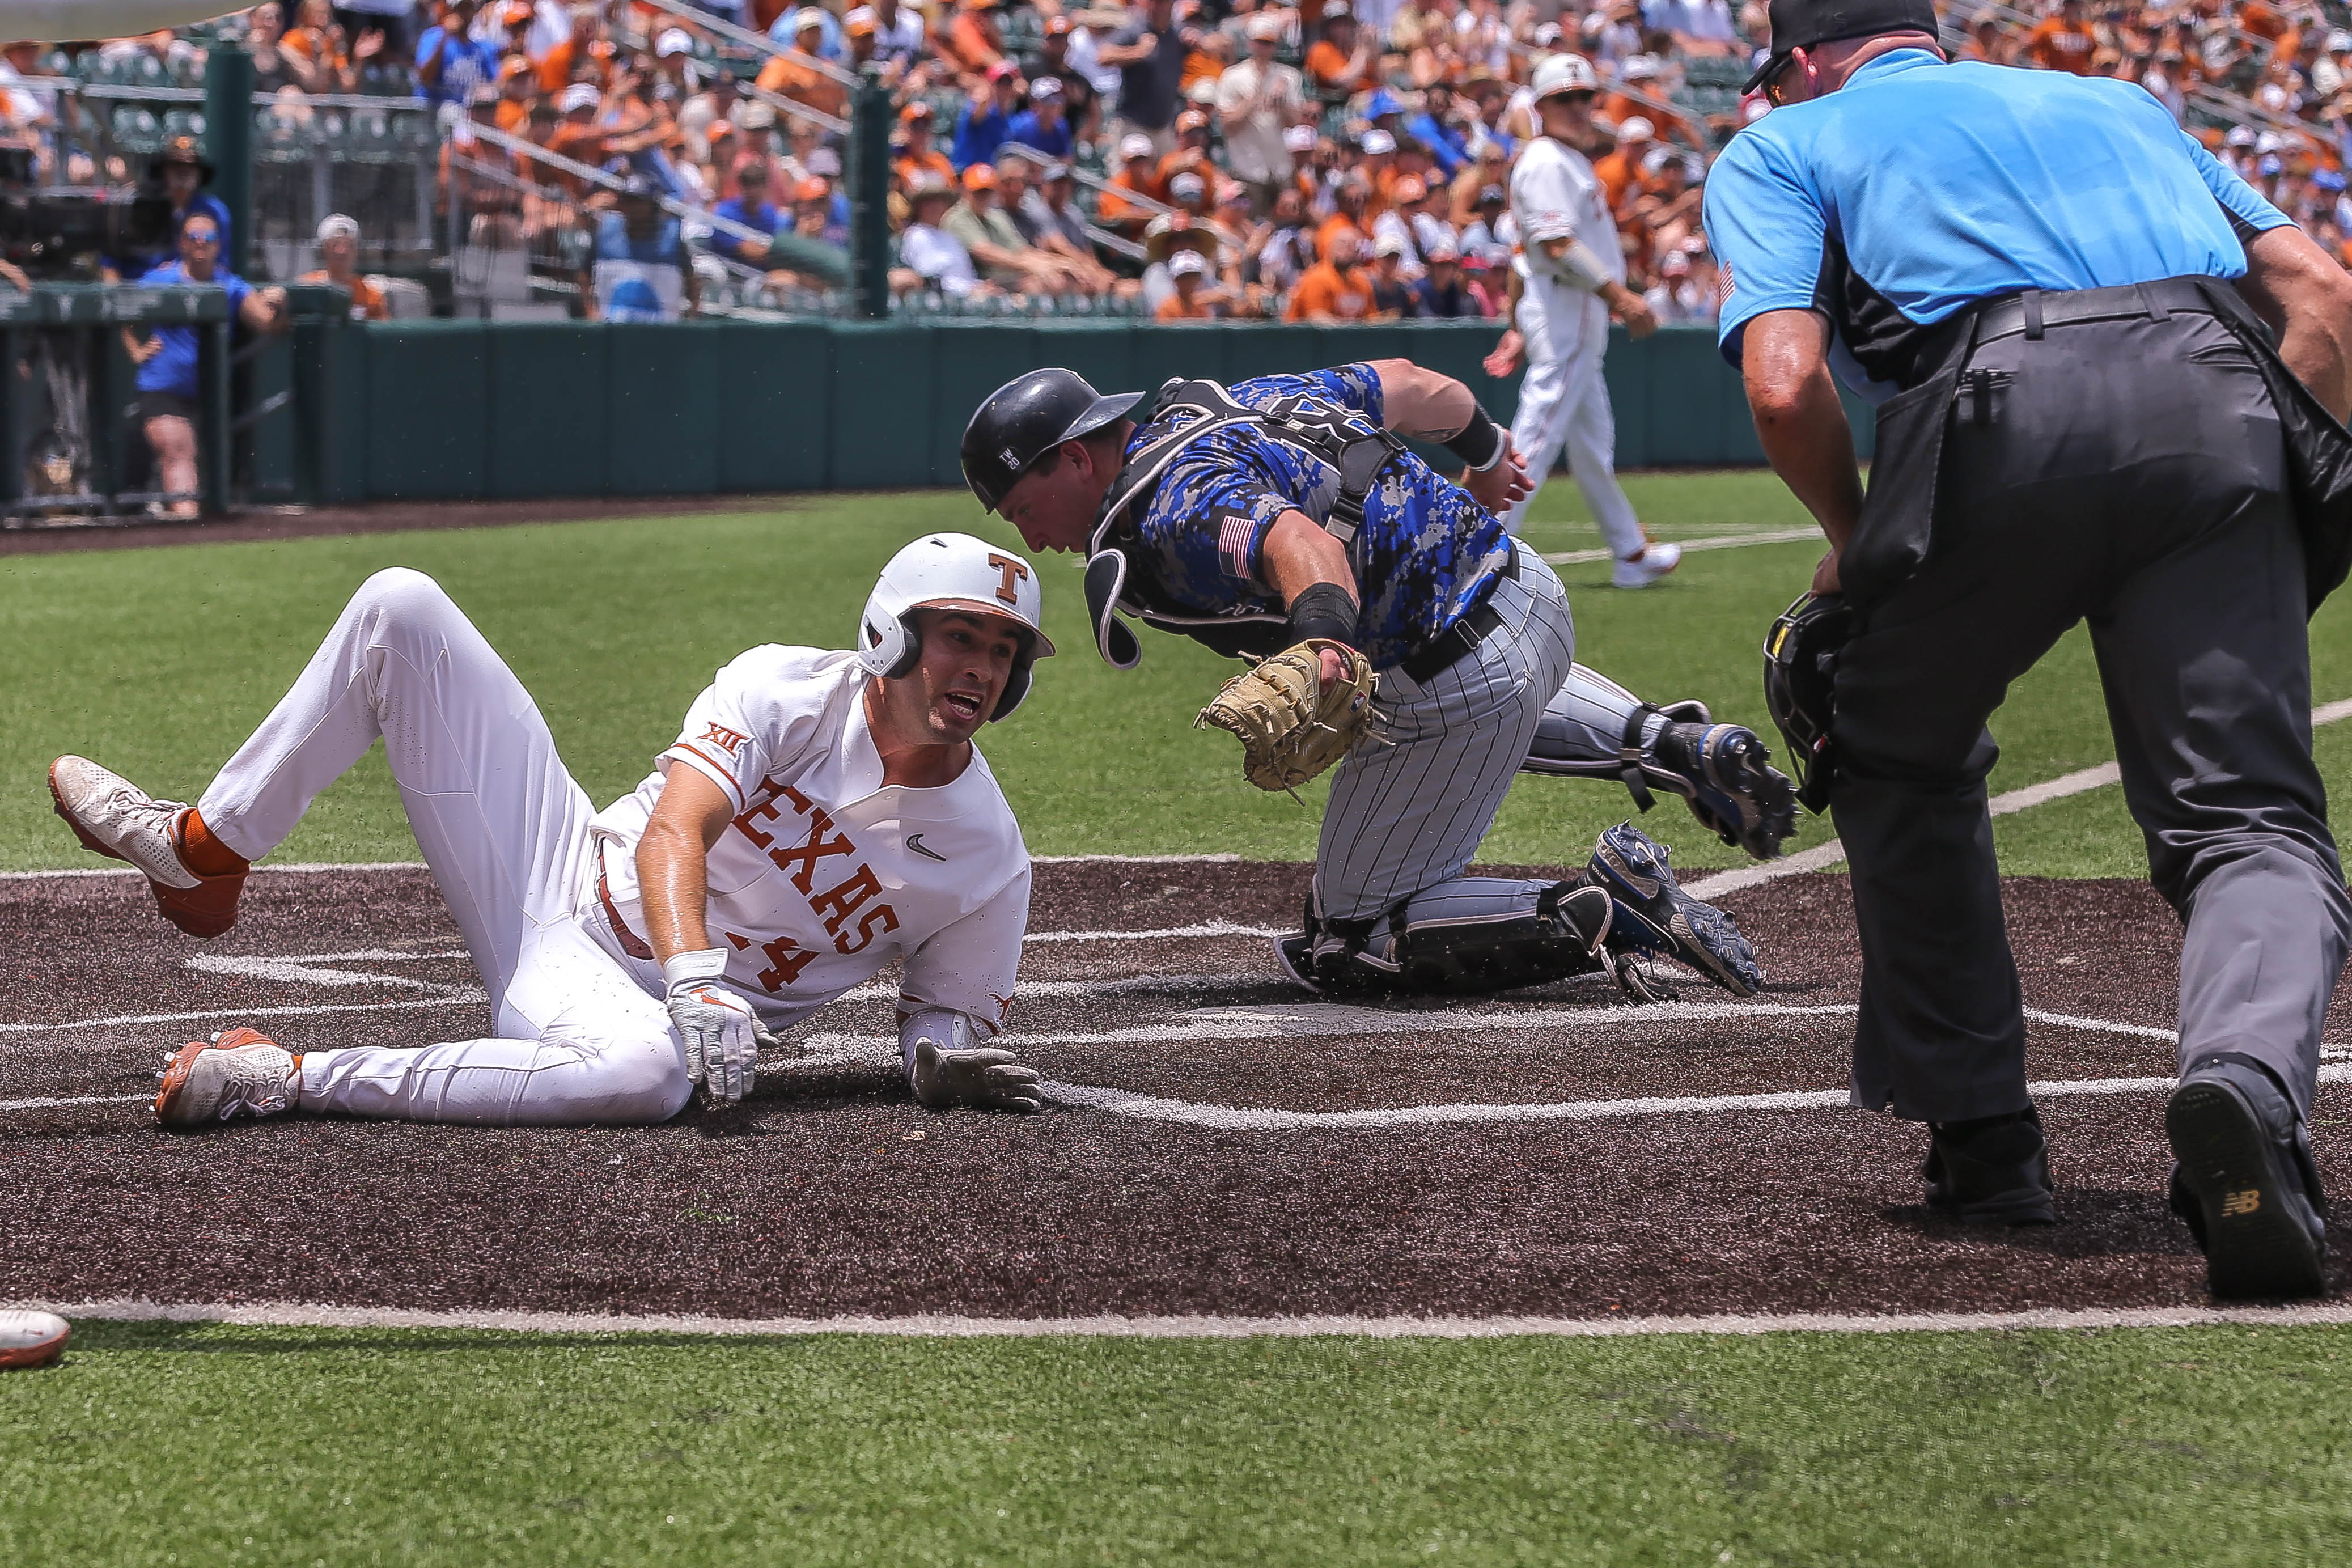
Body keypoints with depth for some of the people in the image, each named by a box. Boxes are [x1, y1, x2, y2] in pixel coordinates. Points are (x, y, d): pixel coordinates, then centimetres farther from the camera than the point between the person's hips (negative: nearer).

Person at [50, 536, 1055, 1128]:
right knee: (401, 604, -10)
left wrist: (945, 1063, -25)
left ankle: (288, 1082, -30)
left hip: (625, 1004, -1)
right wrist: (696, 980, -43)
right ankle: (201, 855, 3)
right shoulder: (787, 691, -11)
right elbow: (672, 837, -24)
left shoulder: (988, 861, -8)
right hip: (553, 870, 2)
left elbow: (951, 1016, 2)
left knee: (649, 1070, -44)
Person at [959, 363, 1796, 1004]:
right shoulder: (1233, 400, 10)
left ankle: (1606, 909, -9)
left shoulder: (1178, 510, -18)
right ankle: (1668, 743, 23)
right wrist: (1484, 451, 41)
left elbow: (1305, 546, -40)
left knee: (1346, 943, 6)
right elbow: (1412, 385, 21)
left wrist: (1320, 638, -60)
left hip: (1461, 685, -9)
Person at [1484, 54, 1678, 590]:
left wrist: (1518, 326, 22)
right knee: (1538, 431, -11)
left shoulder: (1570, 161, 19)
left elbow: (1528, 250, 22)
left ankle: (1630, 554, 22)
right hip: (1564, 312, -11)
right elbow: (1559, 246, -24)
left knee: (1594, 442, 15)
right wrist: (1620, 297, -26)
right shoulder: (1546, 162, -13)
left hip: (1581, 315, 11)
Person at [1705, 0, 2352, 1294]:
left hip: (2006, 418, -2)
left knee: (1901, 765, 24)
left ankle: (1982, 1137, 21)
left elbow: (1786, 381, 5)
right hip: (2225, 405, 2)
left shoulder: (1784, 144, 25)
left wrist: (1851, 547, 21)